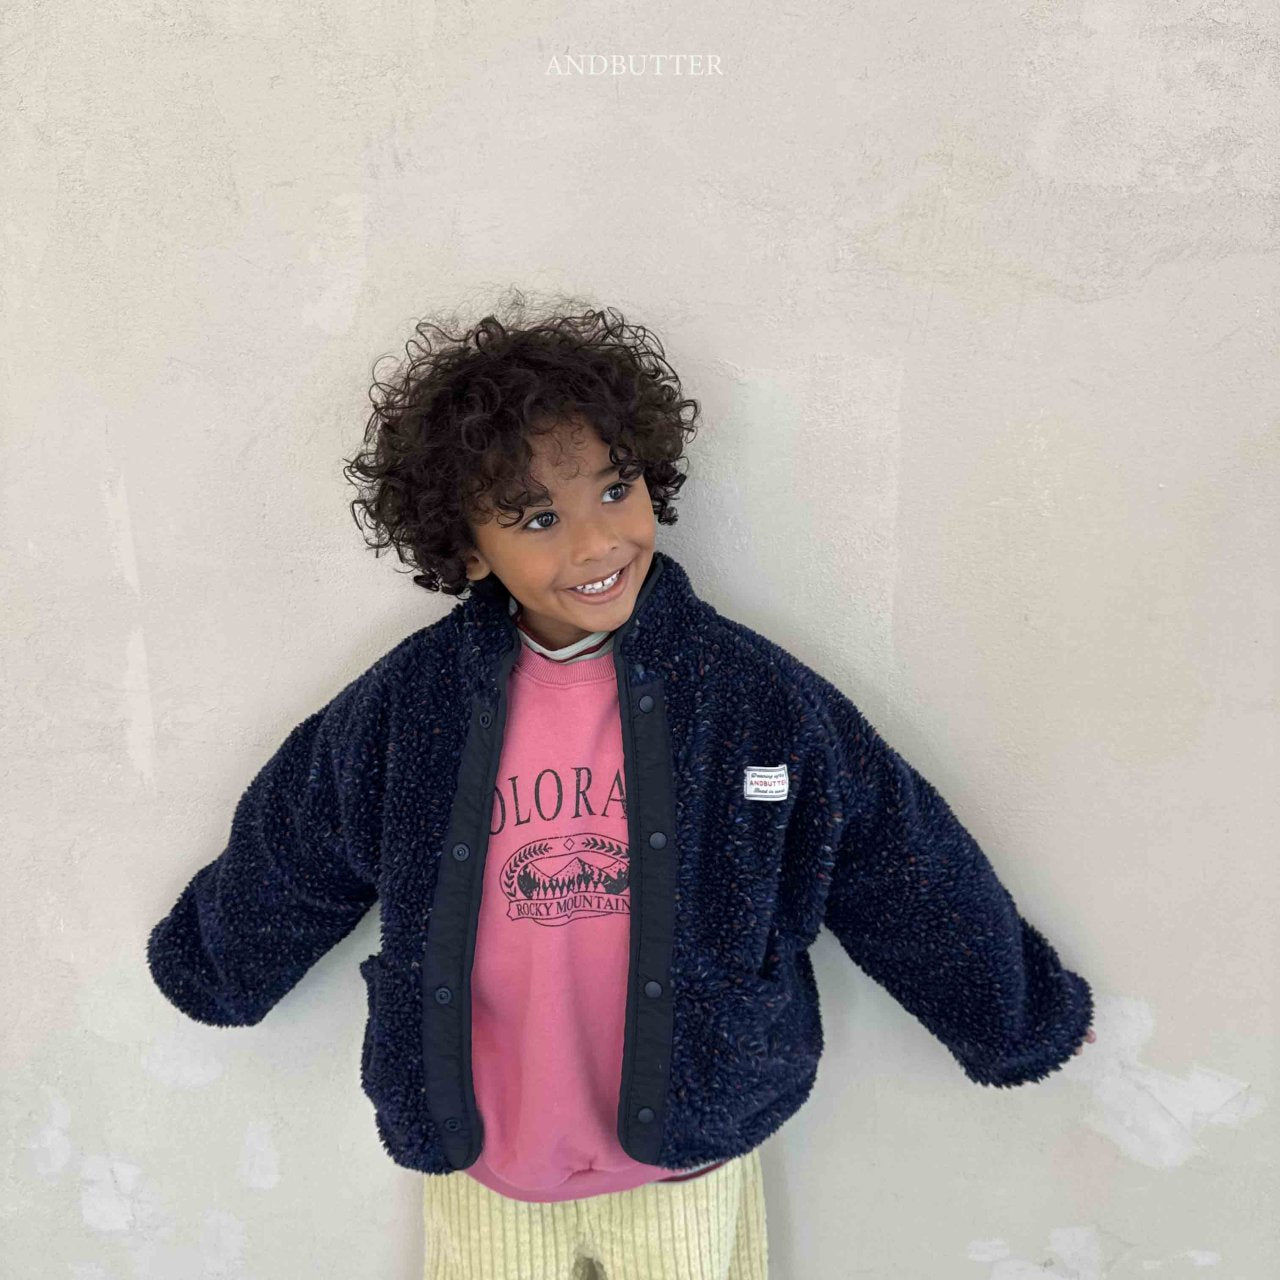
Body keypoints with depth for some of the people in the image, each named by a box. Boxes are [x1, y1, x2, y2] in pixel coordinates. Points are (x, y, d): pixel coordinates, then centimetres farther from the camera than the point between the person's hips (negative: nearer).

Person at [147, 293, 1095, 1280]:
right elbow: (286, 857, 4)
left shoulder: (757, 695, -17)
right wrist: (206, 970, 22)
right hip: (479, 1165, 1)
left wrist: (1021, 1017, 8)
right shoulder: (402, 709, -14)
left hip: (690, 1159, 0)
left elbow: (902, 862, -6)